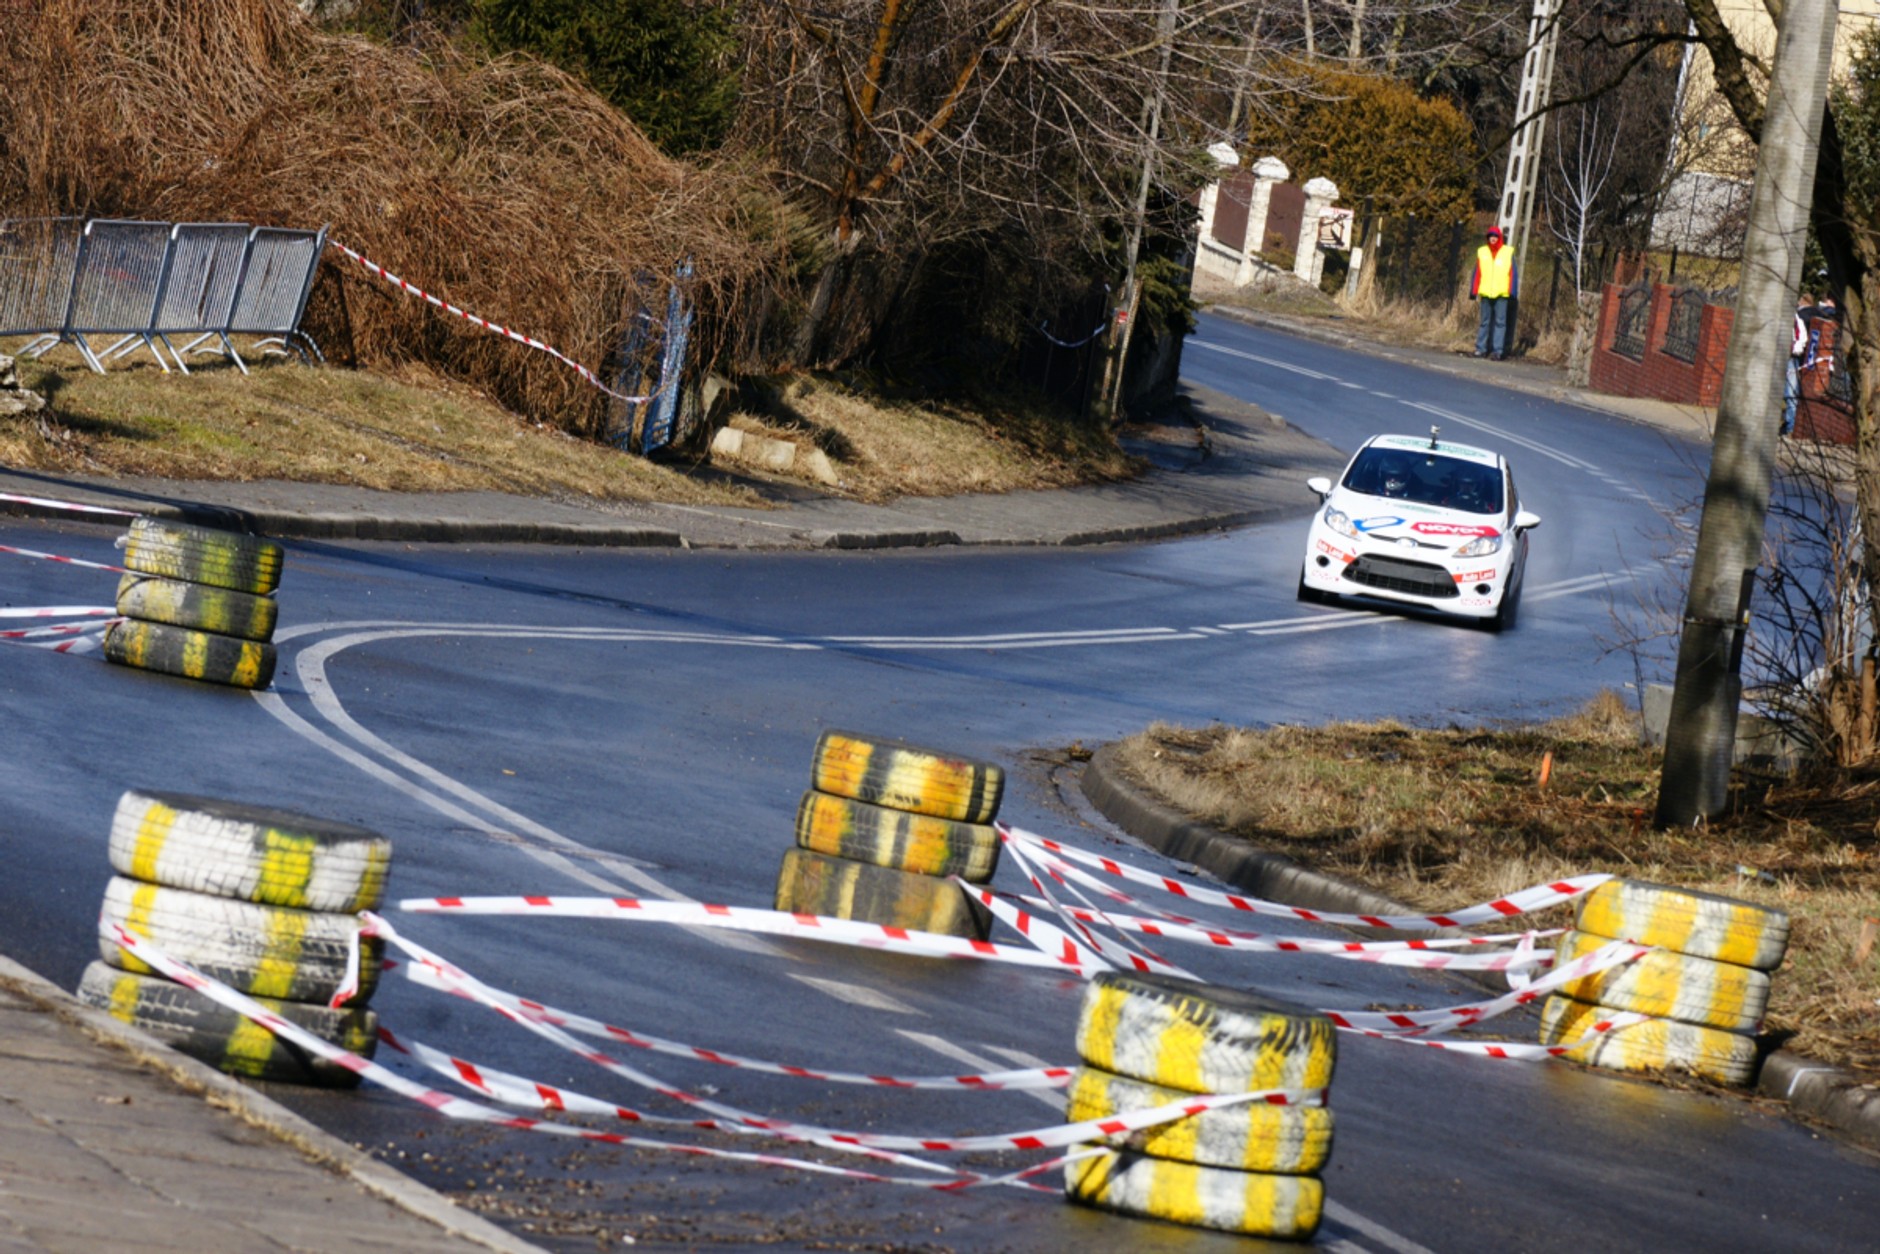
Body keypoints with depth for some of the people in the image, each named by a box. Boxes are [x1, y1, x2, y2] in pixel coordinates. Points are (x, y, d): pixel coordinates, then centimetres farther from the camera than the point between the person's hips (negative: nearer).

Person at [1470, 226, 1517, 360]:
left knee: (1500, 322, -4)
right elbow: (1477, 273, 8)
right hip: (1486, 293, 2)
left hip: (1501, 293, -2)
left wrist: (1511, 292, -4)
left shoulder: (1508, 253, 3)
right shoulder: (1482, 252, 9)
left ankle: (1497, 350, -6)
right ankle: (1481, 348, 12)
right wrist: (1474, 292, 2)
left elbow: (1512, 273, 2)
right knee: (1484, 321, 7)